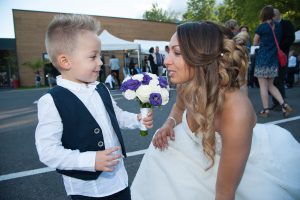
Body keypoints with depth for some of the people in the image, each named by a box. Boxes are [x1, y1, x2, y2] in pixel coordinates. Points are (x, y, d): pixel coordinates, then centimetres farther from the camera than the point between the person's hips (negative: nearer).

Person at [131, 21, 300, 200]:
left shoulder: (236, 112, -38)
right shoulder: (186, 84, -20)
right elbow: (179, 107, 5)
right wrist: (169, 124, -14)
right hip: (212, 150, 5)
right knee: (162, 150, -4)